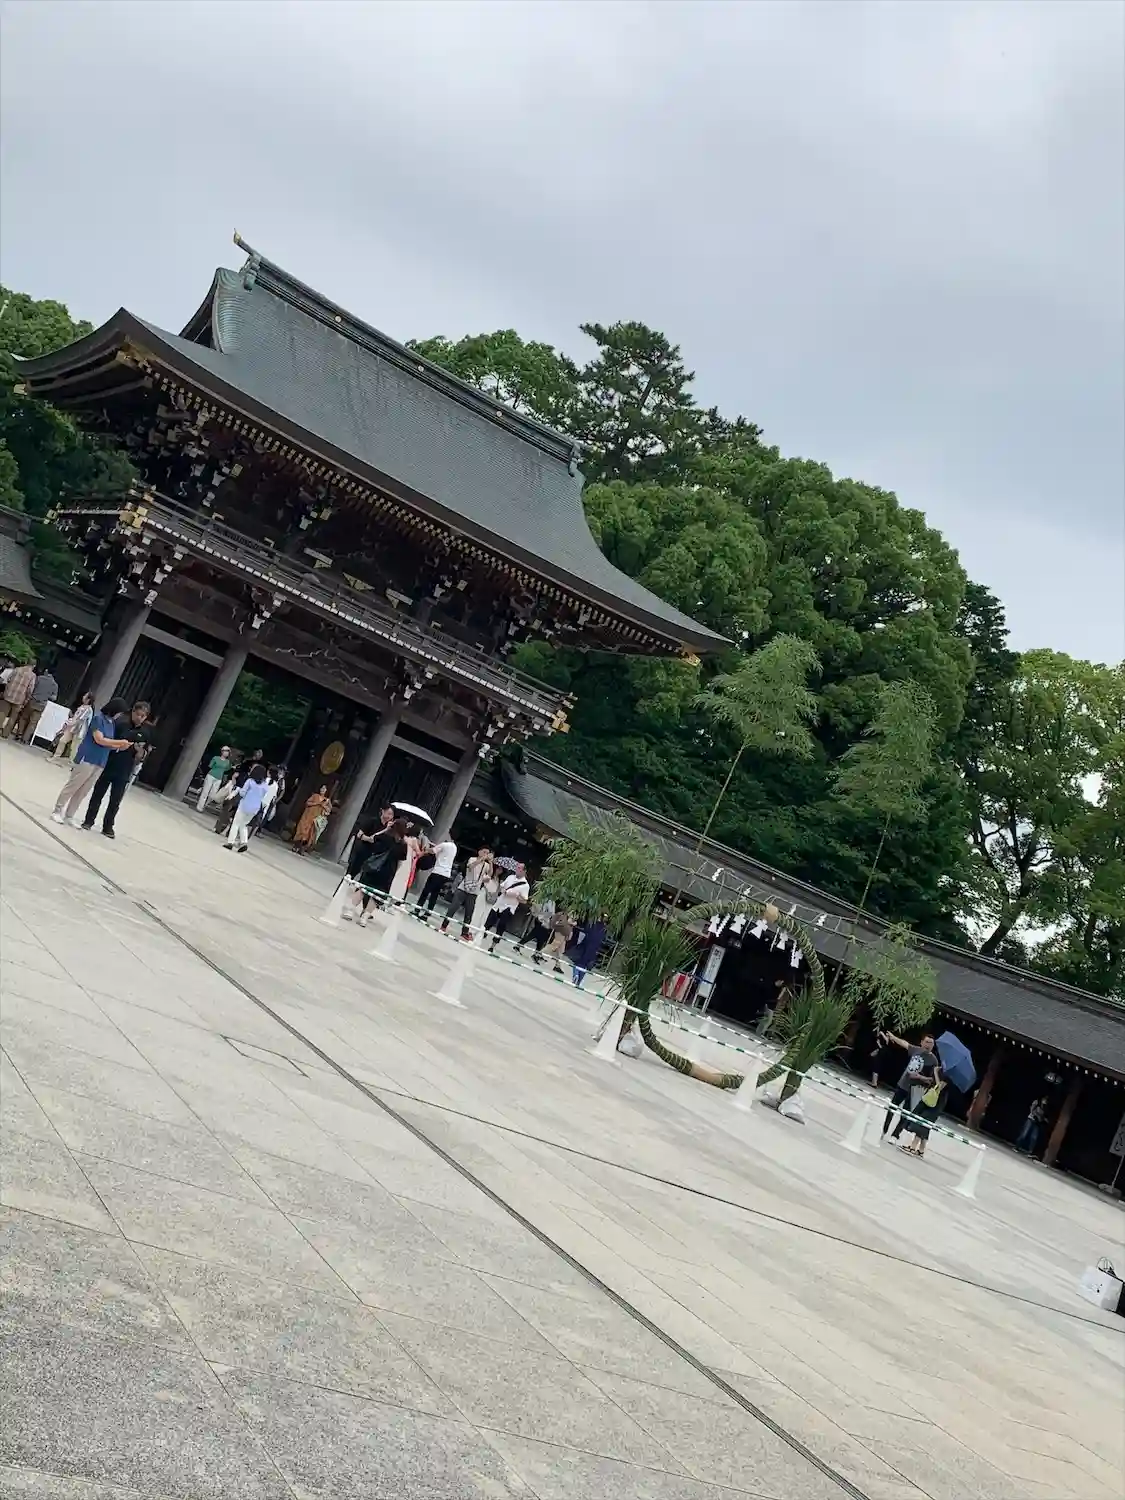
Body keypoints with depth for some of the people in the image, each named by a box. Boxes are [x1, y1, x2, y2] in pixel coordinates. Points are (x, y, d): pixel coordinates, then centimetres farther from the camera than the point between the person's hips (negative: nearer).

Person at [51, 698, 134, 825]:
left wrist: (120, 746, -7)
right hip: (87, 759, -7)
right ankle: (57, 811, 14)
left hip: (100, 763, 7)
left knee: (82, 791, 11)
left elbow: (108, 744, 11)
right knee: (72, 787, 2)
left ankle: (70, 815, 19)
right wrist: (120, 742, -13)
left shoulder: (112, 722, 9)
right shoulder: (98, 717, -11)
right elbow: (99, 739, -16)